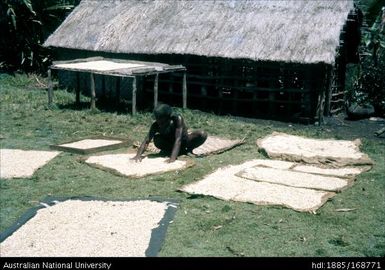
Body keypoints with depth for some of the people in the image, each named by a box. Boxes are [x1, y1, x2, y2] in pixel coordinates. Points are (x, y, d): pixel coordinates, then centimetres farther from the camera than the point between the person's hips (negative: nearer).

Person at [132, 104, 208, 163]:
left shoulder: (178, 119, -34)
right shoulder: (156, 125, -25)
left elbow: (178, 139, -41)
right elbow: (147, 140, -31)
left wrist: (173, 157, -52)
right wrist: (138, 155, -47)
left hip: (183, 141, -2)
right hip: (170, 143, 2)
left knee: (203, 134, -29)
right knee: (157, 139, -32)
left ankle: (188, 150, -2)